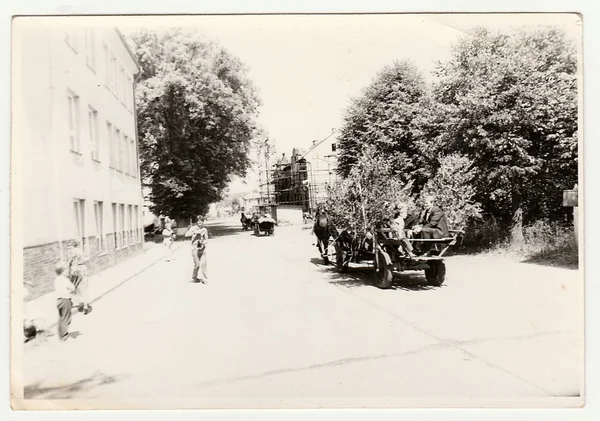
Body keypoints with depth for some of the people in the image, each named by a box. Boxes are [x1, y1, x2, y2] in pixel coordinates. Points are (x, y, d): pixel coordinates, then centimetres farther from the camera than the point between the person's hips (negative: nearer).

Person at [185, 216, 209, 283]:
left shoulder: (204, 230, 7)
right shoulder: (193, 228, 0)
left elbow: (206, 239, 10)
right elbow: (186, 235, -12)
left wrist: (204, 242, -12)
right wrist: (194, 232, -21)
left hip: (202, 248, 2)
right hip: (195, 248, -2)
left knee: (203, 263, -8)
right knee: (197, 264, -3)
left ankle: (204, 278, 1)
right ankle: (194, 277, 18)